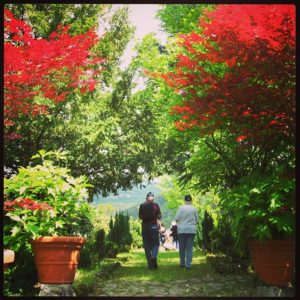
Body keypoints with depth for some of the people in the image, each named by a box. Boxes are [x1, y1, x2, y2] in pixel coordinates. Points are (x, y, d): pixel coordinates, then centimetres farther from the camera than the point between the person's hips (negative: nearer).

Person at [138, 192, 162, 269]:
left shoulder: (142, 206, 1)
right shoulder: (156, 205, -3)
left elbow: (140, 217, 6)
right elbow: (159, 217, -3)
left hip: (145, 226, 1)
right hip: (153, 226, -1)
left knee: (147, 245, 7)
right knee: (155, 243, 10)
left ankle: (150, 264, 7)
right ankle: (154, 256, -18)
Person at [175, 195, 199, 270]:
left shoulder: (181, 208, -5)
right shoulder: (194, 209, 1)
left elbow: (176, 218, -7)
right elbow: (197, 220, 6)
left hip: (182, 230, -1)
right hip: (191, 230, 1)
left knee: (182, 247, 11)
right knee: (189, 248, 4)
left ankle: (182, 263, 19)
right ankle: (188, 265, 0)